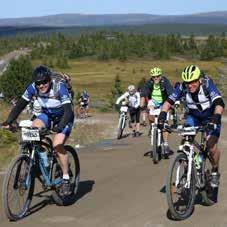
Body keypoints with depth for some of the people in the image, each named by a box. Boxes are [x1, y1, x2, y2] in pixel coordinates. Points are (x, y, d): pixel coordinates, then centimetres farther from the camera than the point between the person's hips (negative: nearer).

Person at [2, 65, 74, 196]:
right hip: (47, 116, 5)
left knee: (57, 144, -26)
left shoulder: (60, 87, -31)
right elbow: (20, 105, -18)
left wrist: (59, 127, -52)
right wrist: (8, 121, -32)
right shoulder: (33, 88, -19)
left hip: (63, 118, -4)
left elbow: (68, 111, -37)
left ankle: (66, 179, -12)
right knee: (35, 127, -27)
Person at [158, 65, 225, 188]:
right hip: (193, 116, 3)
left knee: (211, 146, -15)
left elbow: (219, 103, -41)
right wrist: (162, 115, -35)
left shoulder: (207, 84, -31)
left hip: (210, 117, -3)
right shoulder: (182, 87, -22)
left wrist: (215, 118, -57)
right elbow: (169, 101, -19)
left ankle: (215, 172, 11)